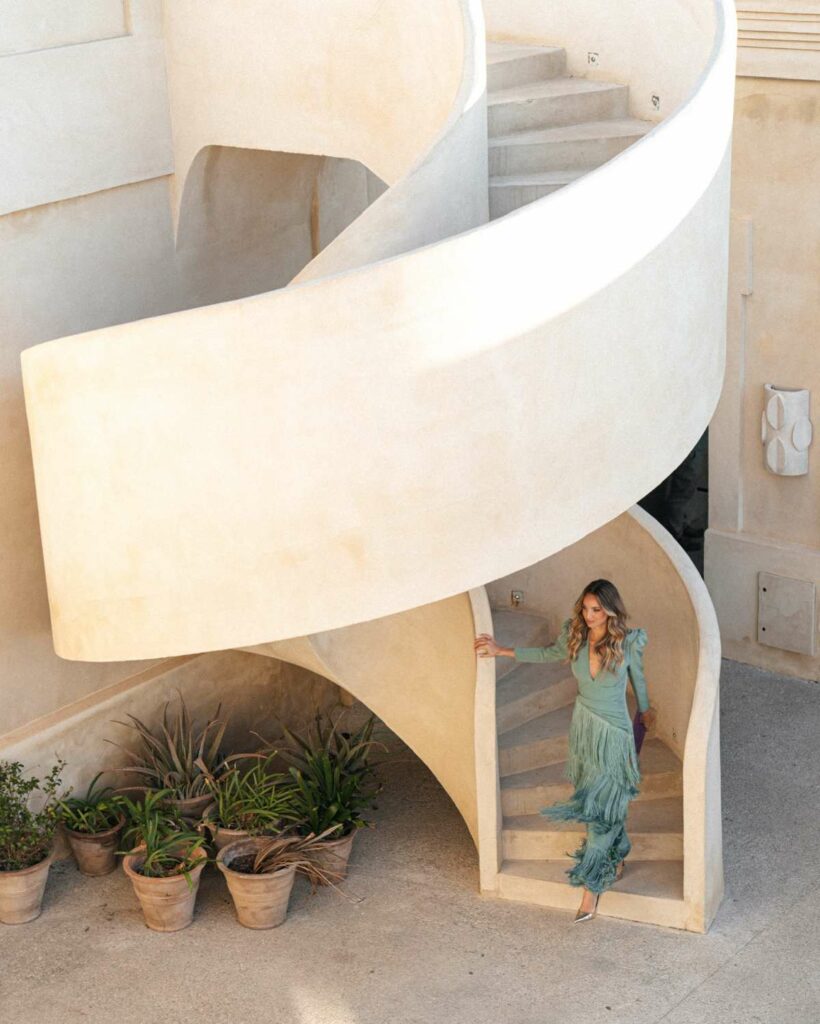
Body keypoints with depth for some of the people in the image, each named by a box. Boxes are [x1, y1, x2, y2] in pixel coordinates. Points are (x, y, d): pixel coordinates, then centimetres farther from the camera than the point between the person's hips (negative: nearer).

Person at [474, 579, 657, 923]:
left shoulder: (628, 642, -19)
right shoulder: (575, 634, -9)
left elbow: (637, 677, 0)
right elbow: (550, 654, 13)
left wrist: (645, 710, 19)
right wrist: (502, 651, 12)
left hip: (613, 732, -4)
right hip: (583, 725, 4)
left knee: (600, 807, -3)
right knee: (603, 799, 19)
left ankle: (592, 888, 3)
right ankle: (616, 858, 43)